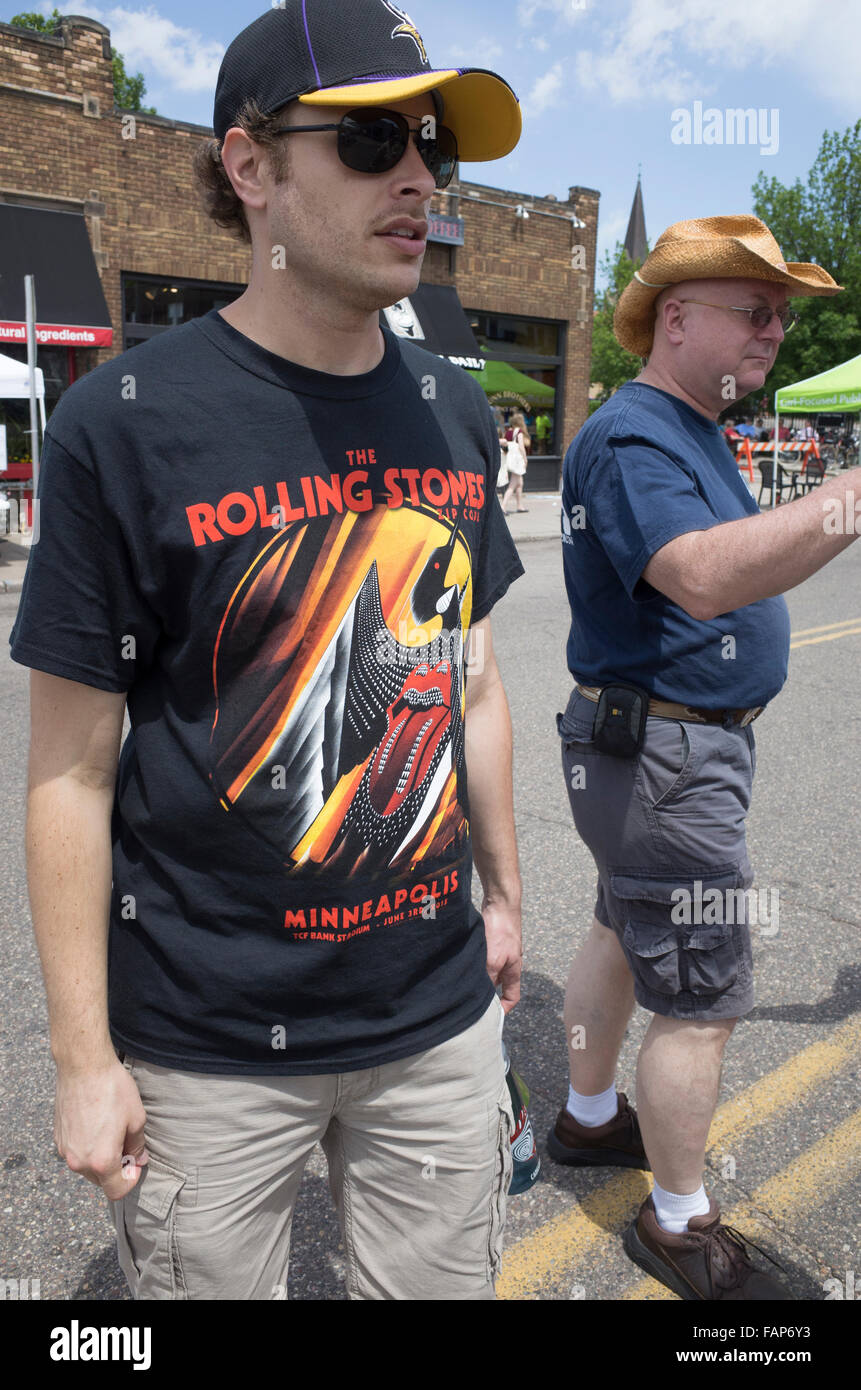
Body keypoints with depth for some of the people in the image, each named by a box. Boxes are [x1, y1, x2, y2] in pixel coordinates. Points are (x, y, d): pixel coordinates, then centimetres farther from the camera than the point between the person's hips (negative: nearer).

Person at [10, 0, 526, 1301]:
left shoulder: (454, 412, 2)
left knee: (444, 1285, 23)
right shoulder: (126, 421, -13)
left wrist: (503, 893, 14)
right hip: (211, 1044, -4)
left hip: (440, 1012, 5)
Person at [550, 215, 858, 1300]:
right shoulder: (630, 437, -20)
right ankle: (680, 1228, 21)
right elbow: (702, 577, -40)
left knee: (624, 930, 22)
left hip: (663, 748, 11)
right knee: (702, 1001, 1)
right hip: (666, 758, -11)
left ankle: (589, 1118, 43)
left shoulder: (689, 431, 15)